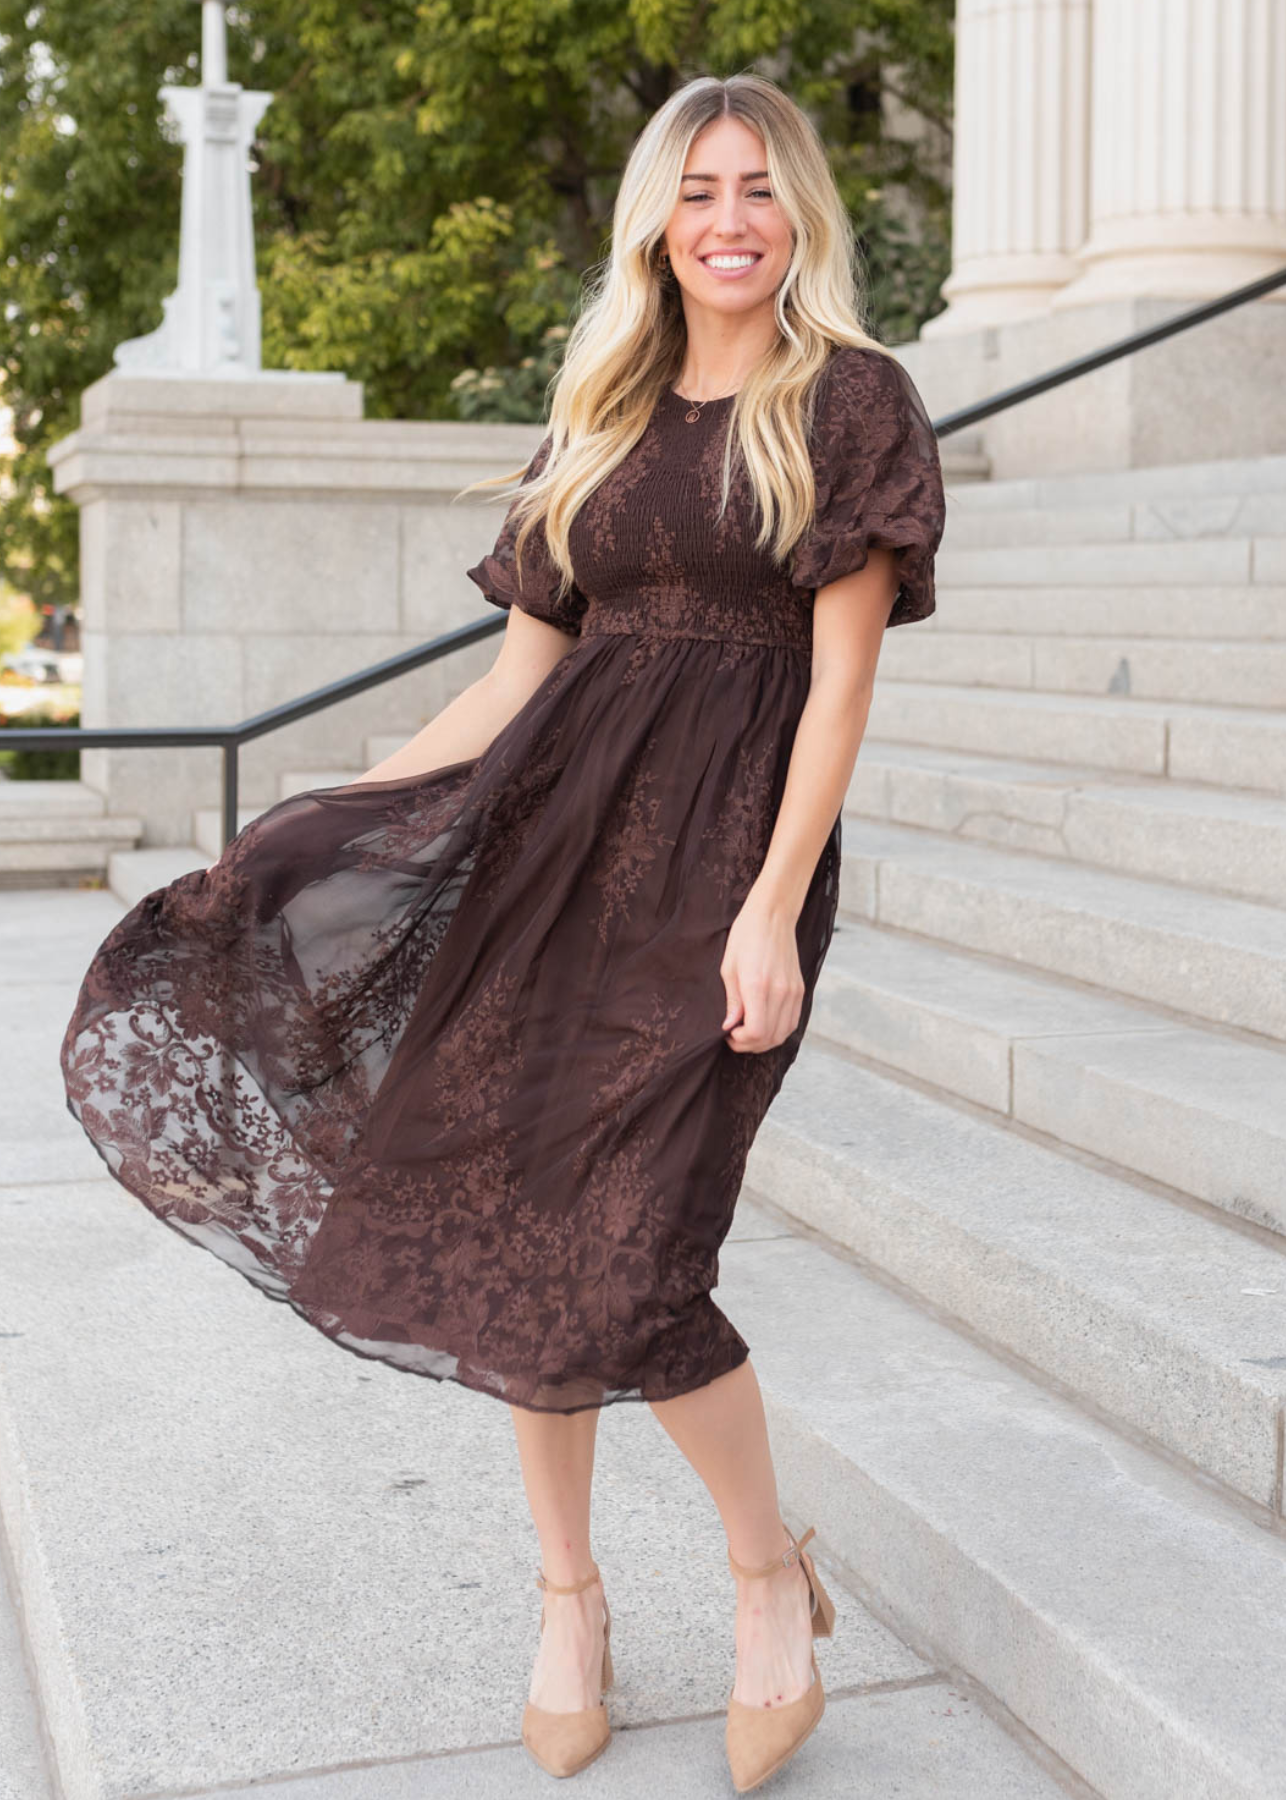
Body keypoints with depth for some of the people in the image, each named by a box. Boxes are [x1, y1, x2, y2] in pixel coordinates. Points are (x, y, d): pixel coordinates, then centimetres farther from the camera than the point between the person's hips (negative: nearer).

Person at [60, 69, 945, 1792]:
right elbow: (516, 676, 15)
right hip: (556, 821, 5)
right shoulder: (600, 417, 17)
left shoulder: (850, 403, 1)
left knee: (622, 1264, -12)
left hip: (726, 844, -5)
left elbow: (842, 680, -6)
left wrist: (774, 914, -14)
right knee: (503, 1221, 2)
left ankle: (775, 1577, 15)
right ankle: (570, 1596, 23)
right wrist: (331, 813, 10)